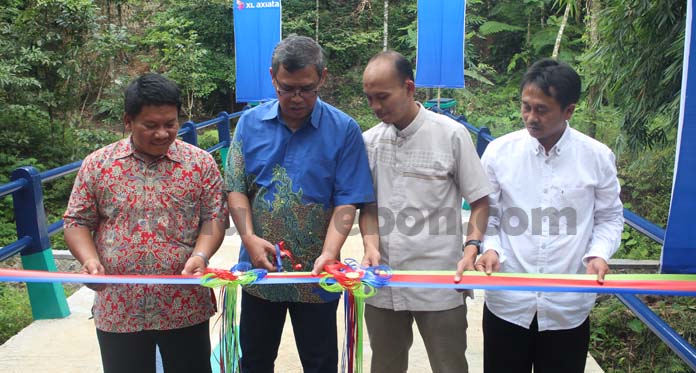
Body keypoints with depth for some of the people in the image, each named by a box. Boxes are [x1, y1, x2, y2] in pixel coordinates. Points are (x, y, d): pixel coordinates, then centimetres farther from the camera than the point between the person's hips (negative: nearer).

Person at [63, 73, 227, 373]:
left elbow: (214, 217, -1)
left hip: (185, 306, -1)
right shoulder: (97, 164, 2)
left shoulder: (200, 163, -1)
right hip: (117, 308, 1)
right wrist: (89, 260, -12)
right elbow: (77, 221, 6)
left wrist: (201, 254, -19)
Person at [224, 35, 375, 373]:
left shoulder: (343, 130, -8)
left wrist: (329, 254, -23)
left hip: (316, 277, -2)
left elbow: (347, 201, -10)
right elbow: (235, 187, 0)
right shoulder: (250, 123, 0)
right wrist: (250, 238, -14)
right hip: (259, 268, 3)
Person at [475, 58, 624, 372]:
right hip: (507, 302, 0)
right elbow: (486, 214, 4)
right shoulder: (499, 151, -4)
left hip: (569, 307, 0)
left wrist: (598, 254, -11)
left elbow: (609, 217, 7)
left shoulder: (597, 157, -4)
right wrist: (490, 248, -14)